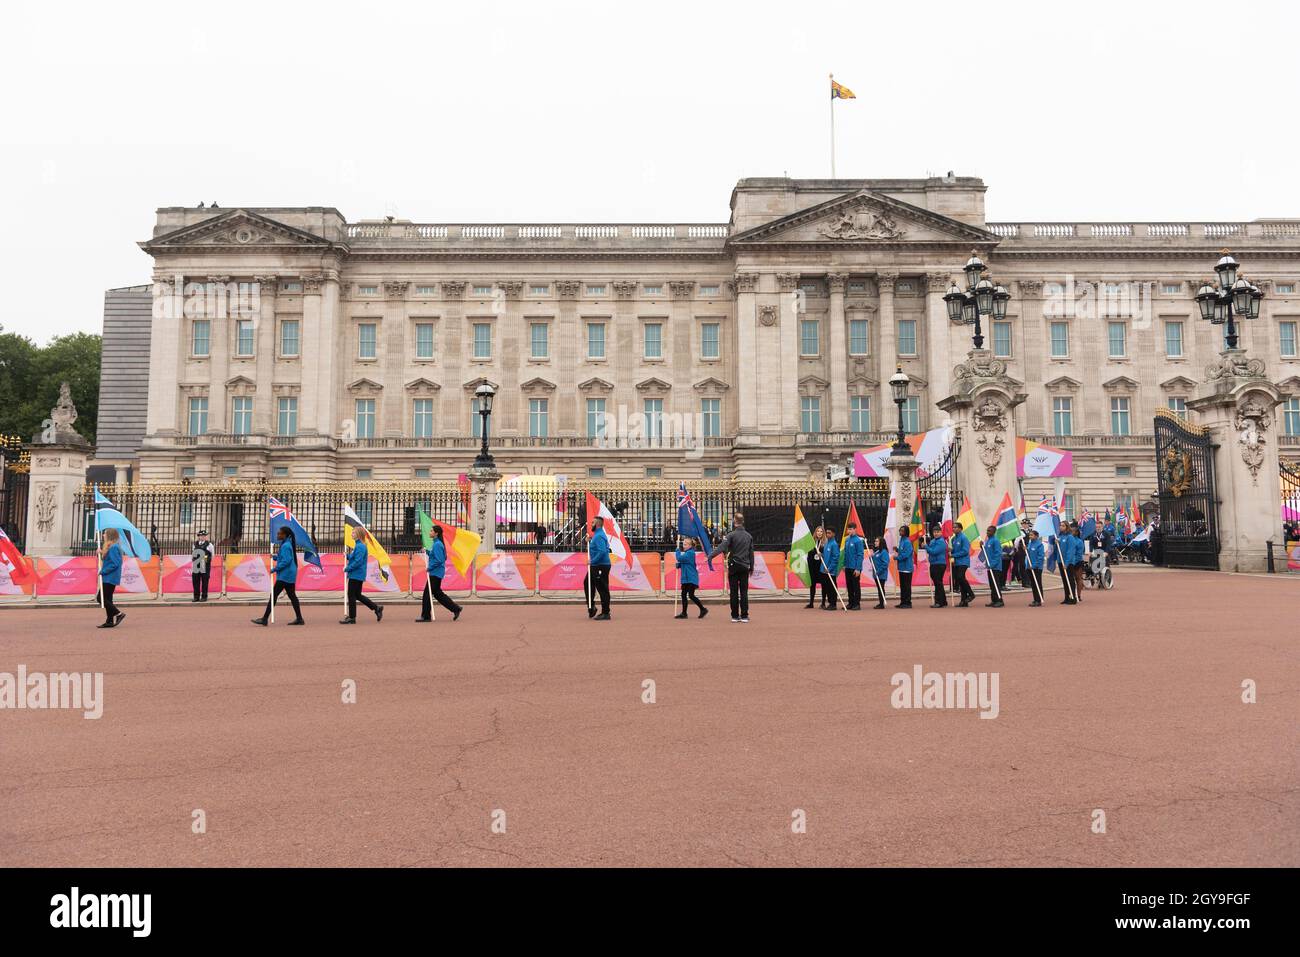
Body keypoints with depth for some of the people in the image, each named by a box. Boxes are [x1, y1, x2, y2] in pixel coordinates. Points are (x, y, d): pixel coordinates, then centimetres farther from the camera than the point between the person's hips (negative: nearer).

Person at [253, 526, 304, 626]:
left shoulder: (285, 546, -16)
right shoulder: (288, 544, 15)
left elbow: (286, 561, -22)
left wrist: (275, 569, -16)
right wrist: (275, 557, 6)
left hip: (284, 576, -10)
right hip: (290, 576, 10)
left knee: (273, 595, -6)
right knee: (292, 596, 11)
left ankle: (265, 619, -3)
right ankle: (299, 618, 12)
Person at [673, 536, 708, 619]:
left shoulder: (690, 553, -15)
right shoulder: (686, 553, 15)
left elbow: (679, 558, -23)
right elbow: (681, 563, 20)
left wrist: (678, 548, -12)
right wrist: (678, 565, -2)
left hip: (691, 578, -9)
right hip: (685, 578, 9)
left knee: (691, 595, -8)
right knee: (683, 594, 7)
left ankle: (703, 609, 5)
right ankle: (684, 613, 10)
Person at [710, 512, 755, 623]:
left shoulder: (731, 535, -7)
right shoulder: (749, 536, 8)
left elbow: (722, 547, -21)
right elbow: (751, 553, 13)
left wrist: (710, 556, -28)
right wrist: (751, 568, 20)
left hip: (734, 567, -3)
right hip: (745, 567, 3)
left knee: (734, 592, 2)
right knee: (744, 592, 4)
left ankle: (735, 616, 5)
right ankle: (744, 616, 2)